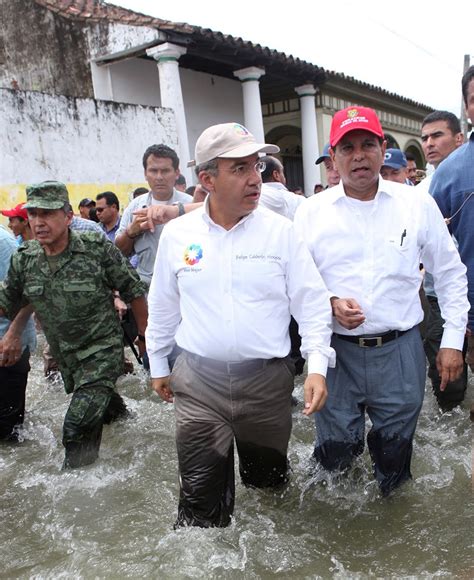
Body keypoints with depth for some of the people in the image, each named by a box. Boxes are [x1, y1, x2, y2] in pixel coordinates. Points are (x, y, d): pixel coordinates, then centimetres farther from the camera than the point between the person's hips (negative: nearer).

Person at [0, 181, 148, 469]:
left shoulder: (98, 248, -19)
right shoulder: (23, 260, -5)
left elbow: (134, 292, -9)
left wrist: (145, 335, -3)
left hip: (102, 351, -5)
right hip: (63, 356, 6)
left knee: (78, 429, -14)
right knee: (103, 402, 26)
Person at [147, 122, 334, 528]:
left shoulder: (281, 230, -4)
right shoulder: (176, 234, 0)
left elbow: (311, 300, -2)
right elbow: (162, 306, 11)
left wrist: (317, 366, -11)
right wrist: (158, 365, 16)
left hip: (268, 380, 0)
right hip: (199, 381, 0)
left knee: (268, 483, 19)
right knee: (201, 498, 6)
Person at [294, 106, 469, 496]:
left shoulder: (418, 204, 1)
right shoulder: (311, 212, 0)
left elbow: (451, 273, 8)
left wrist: (453, 339, 4)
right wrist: (329, 303, -14)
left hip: (401, 351, 1)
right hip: (336, 353, 0)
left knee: (395, 458, 16)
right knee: (334, 458, 12)